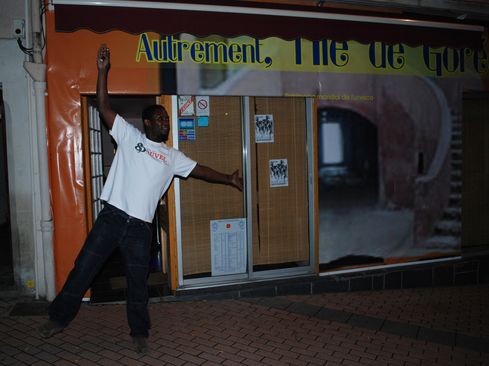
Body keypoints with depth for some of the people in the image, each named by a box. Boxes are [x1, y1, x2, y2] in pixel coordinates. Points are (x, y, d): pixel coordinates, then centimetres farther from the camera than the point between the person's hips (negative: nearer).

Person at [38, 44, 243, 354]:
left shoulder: (171, 156, 13)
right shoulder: (130, 136, 5)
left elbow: (200, 170, 16)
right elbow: (104, 107, 0)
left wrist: (228, 179, 12)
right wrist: (103, 71, -6)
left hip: (140, 226, 2)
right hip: (112, 216, -1)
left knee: (138, 281, 10)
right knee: (84, 268, 6)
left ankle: (140, 332, 25)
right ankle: (60, 317, 24)